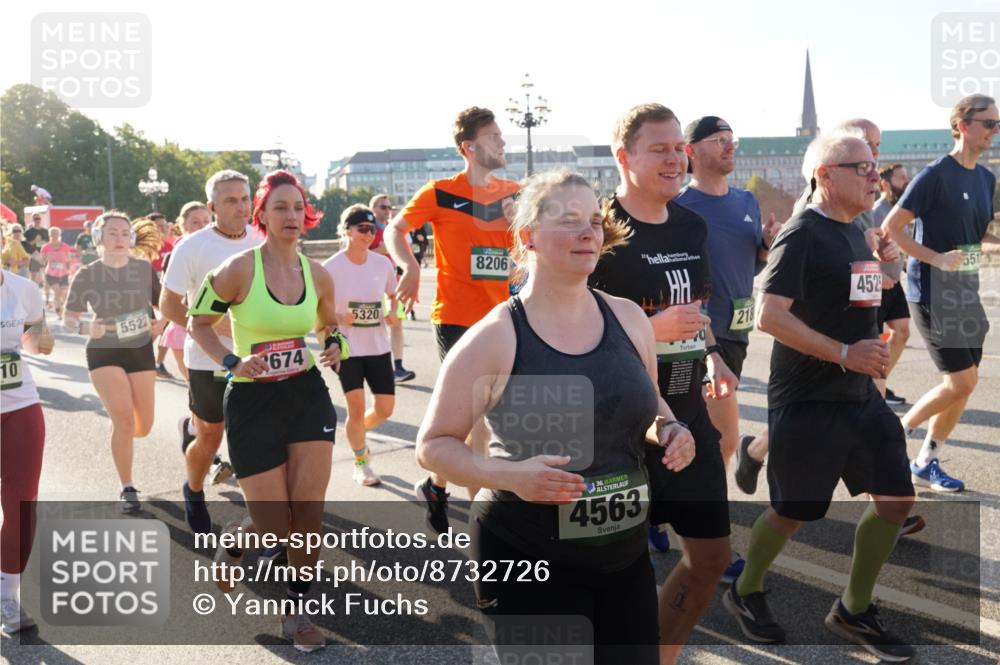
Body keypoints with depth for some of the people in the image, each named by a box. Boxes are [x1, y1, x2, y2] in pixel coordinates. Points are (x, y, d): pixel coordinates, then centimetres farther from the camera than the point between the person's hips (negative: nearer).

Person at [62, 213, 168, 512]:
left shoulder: (145, 269, -2)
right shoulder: (86, 275, -7)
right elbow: (68, 317, -1)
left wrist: (161, 322, -10)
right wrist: (86, 327, -22)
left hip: (142, 351, 3)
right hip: (104, 353, -3)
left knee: (143, 426, 6)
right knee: (124, 420, -15)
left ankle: (118, 430, 45)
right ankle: (127, 489, 2)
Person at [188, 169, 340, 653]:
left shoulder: (318, 274, 1)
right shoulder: (239, 269, -12)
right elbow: (200, 322, -2)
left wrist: (334, 348, -2)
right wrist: (232, 362, -16)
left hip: (308, 394, 4)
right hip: (252, 401, -3)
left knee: (309, 513, 0)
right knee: (274, 527, 0)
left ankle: (295, 611, 21)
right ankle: (233, 540, 37)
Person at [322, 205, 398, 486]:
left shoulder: (383, 264, -1)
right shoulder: (332, 267, -11)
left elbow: (393, 296, 16)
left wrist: (392, 313, -5)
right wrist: (339, 319, -22)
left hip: (378, 347, 4)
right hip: (347, 349, -4)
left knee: (385, 409, 3)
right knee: (357, 408, -7)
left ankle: (356, 434, 37)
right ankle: (361, 463, 18)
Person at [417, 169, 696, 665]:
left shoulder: (628, 318, 1)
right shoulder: (493, 339, -14)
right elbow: (433, 445, -9)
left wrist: (668, 433, -4)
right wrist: (509, 475, -24)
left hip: (625, 551, 5)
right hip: (527, 559, -5)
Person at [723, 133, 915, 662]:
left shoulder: (854, 234, 12)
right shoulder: (801, 235, -15)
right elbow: (768, 316, -23)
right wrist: (845, 354, -24)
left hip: (860, 397, 8)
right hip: (807, 402, -8)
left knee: (896, 500, 7)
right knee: (792, 512, 4)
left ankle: (854, 612, 25)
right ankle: (745, 593, 30)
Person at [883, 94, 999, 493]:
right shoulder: (936, 174, -13)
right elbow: (890, 228, -15)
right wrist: (936, 258, -21)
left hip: (966, 291, 8)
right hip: (932, 292, -8)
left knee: (963, 384, 9)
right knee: (962, 381, -8)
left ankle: (926, 463, 21)